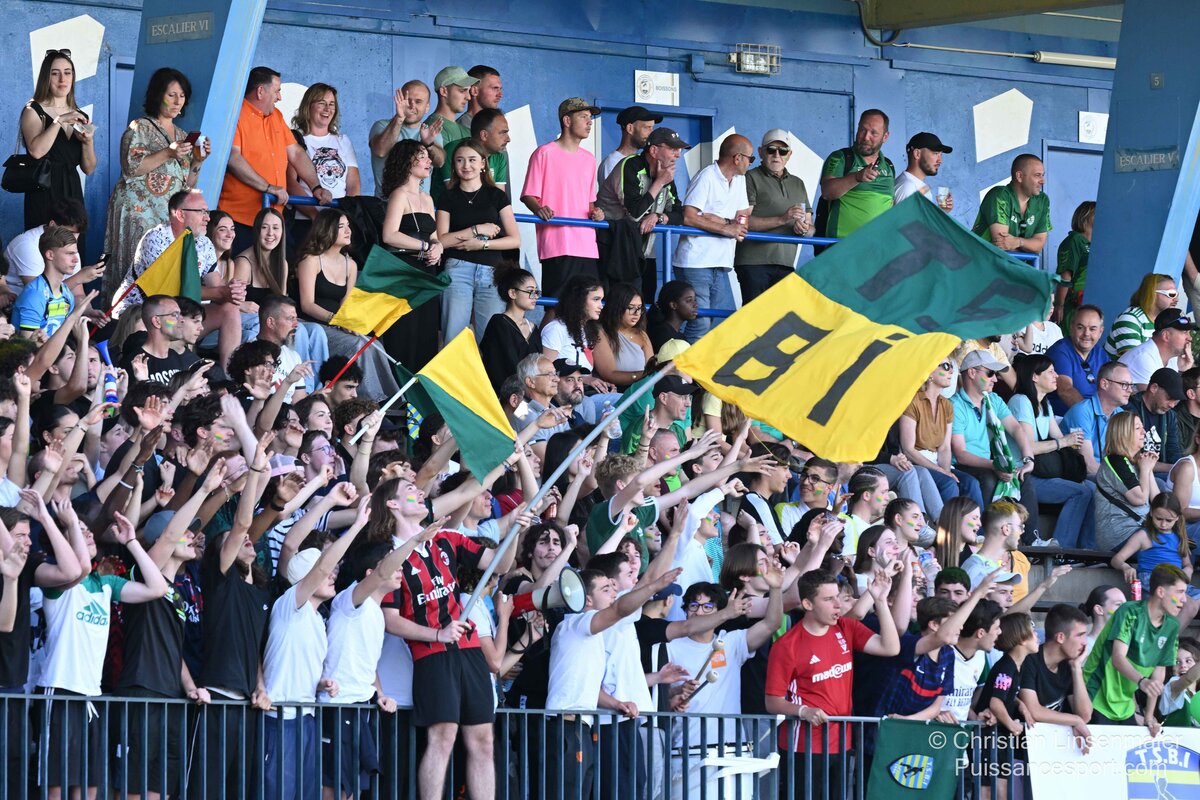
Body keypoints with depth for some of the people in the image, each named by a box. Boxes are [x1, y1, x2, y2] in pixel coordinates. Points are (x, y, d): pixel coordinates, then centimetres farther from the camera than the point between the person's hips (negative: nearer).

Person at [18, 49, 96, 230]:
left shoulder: (79, 117, 13)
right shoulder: (33, 111, -1)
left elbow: (88, 169, 11)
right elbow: (36, 150, -20)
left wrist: (88, 142, -6)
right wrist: (59, 121, -20)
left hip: (72, 194, 5)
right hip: (44, 195, -5)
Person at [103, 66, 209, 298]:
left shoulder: (182, 136, 19)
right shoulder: (140, 128, 0)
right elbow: (131, 168, -12)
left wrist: (198, 160, 1)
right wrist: (168, 153, -17)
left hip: (170, 217, 6)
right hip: (139, 211, -6)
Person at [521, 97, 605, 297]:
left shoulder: (589, 159, 21)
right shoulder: (545, 154, 0)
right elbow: (528, 195, -1)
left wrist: (595, 212, 7)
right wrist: (540, 209, -21)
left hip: (587, 245, 6)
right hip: (556, 245, -6)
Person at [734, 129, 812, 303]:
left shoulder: (798, 184, 23)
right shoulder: (751, 179, 3)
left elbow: (810, 228, 23)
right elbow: (744, 222, -9)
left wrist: (805, 230, -3)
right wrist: (782, 219, -17)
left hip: (785, 263, 5)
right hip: (754, 262, -5)